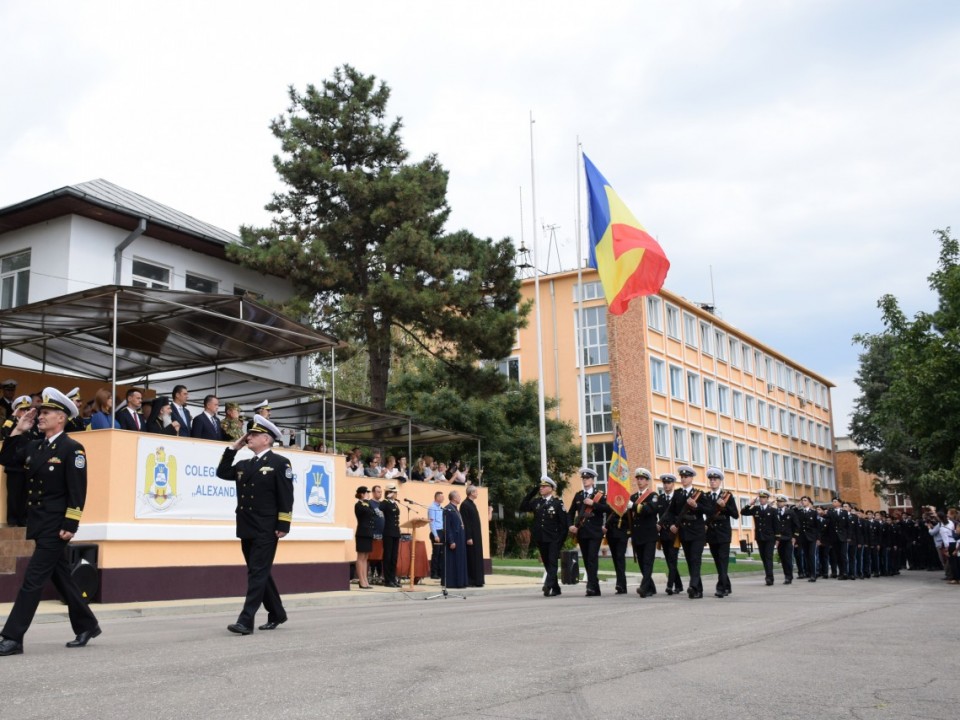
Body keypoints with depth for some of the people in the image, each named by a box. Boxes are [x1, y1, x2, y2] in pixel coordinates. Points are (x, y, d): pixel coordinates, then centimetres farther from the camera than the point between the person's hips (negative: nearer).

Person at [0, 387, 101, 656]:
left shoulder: (72, 448, -12)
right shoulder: (34, 446, 11)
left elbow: (77, 491, -16)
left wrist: (70, 525, -20)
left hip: (56, 526, -8)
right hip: (39, 524, 8)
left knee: (33, 579, -8)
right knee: (61, 578, 15)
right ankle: (87, 625, 27)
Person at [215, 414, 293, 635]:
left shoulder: (279, 463, -5)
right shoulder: (244, 465, 16)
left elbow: (286, 497, -10)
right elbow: (222, 473, 15)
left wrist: (283, 526, -16)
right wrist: (233, 448, 10)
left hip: (266, 530, -8)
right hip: (246, 529, 8)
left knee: (258, 573, -8)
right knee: (258, 573, 12)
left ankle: (246, 620, -10)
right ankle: (277, 614, 24)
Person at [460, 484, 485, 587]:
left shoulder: (472, 504, 14)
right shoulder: (465, 505, -14)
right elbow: (465, 523, -18)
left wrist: (478, 535, 17)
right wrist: (469, 537, -21)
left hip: (476, 535, 9)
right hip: (471, 536, -9)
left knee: (477, 558, 10)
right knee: (472, 558, -6)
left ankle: (476, 580, 13)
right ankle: (471, 581, -3)